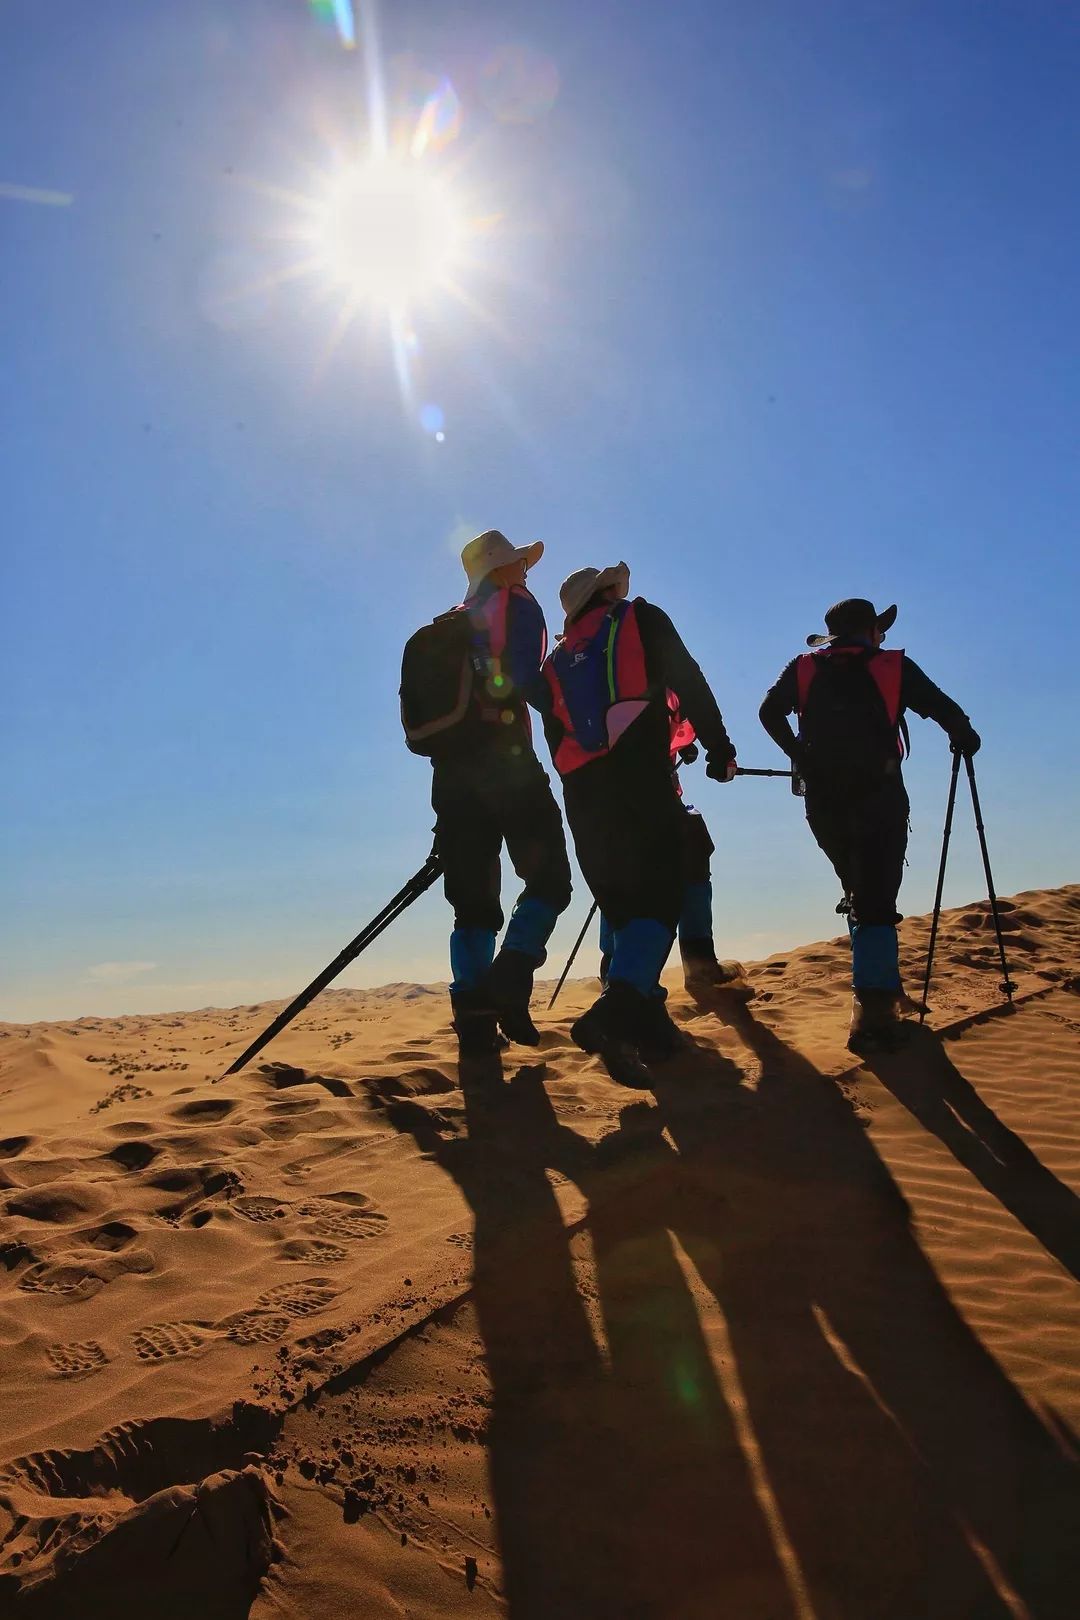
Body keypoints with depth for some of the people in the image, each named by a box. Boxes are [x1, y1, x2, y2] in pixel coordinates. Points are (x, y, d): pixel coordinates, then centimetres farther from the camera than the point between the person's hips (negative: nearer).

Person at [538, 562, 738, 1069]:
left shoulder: (556, 663, 25)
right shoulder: (641, 619, 13)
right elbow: (688, 681, 2)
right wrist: (718, 745, 3)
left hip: (580, 789, 5)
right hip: (639, 777, -5)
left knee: (620, 901, 13)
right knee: (659, 894, -10)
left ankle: (642, 1015, 10)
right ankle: (618, 1006, -29)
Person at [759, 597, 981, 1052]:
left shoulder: (805, 667, 13)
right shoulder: (894, 666, 7)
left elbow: (769, 712, 1)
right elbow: (948, 712, 3)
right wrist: (963, 738, 24)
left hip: (823, 801, 4)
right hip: (878, 798, -3)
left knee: (860, 894, 21)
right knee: (876, 903, -8)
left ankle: (881, 987, 25)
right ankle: (872, 1010, -18)